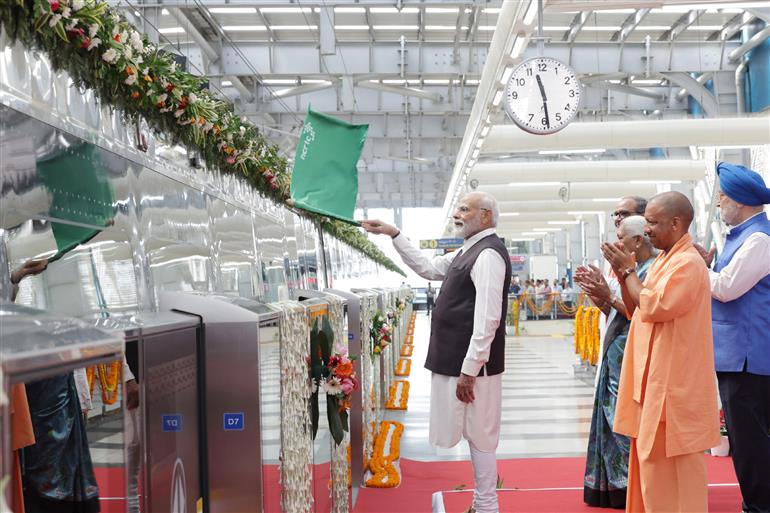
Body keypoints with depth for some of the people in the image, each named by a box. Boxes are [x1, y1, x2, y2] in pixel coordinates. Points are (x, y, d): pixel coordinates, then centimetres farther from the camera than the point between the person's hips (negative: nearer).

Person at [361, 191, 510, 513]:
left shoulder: (488, 254, -16)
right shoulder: (470, 250, 15)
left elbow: (487, 320, -22)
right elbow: (427, 268, 24)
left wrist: (468, 371, -22)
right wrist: (394, 235, 17)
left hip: (472, 365, -10)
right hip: (462, 361, 10)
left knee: (480, 436, 1)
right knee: (476, 434, 17)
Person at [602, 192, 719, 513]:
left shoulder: (687, 263, -17)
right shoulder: (666, 260, 14)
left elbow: (653, 307, -23)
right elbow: (637, 310, 16)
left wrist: (629, 270, -11)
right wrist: (622, 273, 2)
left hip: (673, 382, -10)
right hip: (656, 379, 10)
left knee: (671, 466, -1)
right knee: (653, 461, 16)